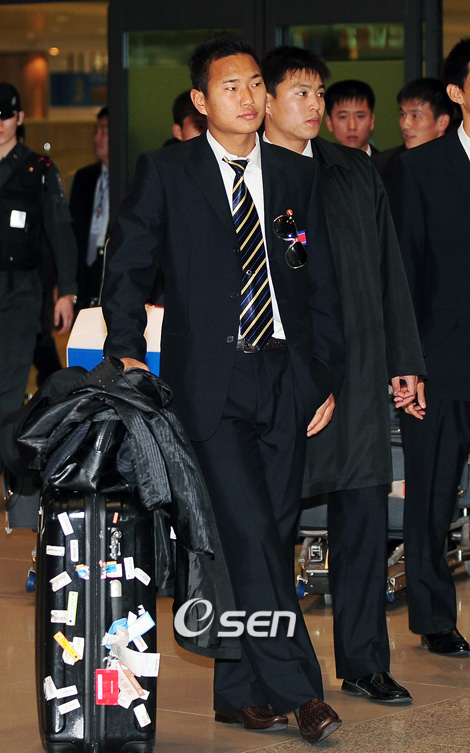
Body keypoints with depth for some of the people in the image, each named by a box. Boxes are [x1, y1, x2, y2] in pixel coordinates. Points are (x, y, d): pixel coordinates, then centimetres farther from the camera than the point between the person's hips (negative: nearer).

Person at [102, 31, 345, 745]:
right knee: (248, 532, -13)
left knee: (271, 536, 4)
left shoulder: (296, 175, 12)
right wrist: (128, 354, -3)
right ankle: (296, 688, -9)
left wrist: (327, 376, 8)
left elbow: (322, 283, 14)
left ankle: (240, 691, 14)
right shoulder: (166, 172, 2)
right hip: (209, 380, -4)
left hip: (284, 378, 4)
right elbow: (127, 267, 7)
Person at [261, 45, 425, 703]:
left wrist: (406, 362, 12)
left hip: (357, 365, 4)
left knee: (364, 512, 4)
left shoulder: (357, 173, 14)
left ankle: (364, 663, 13)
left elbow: (390, 270, 16)